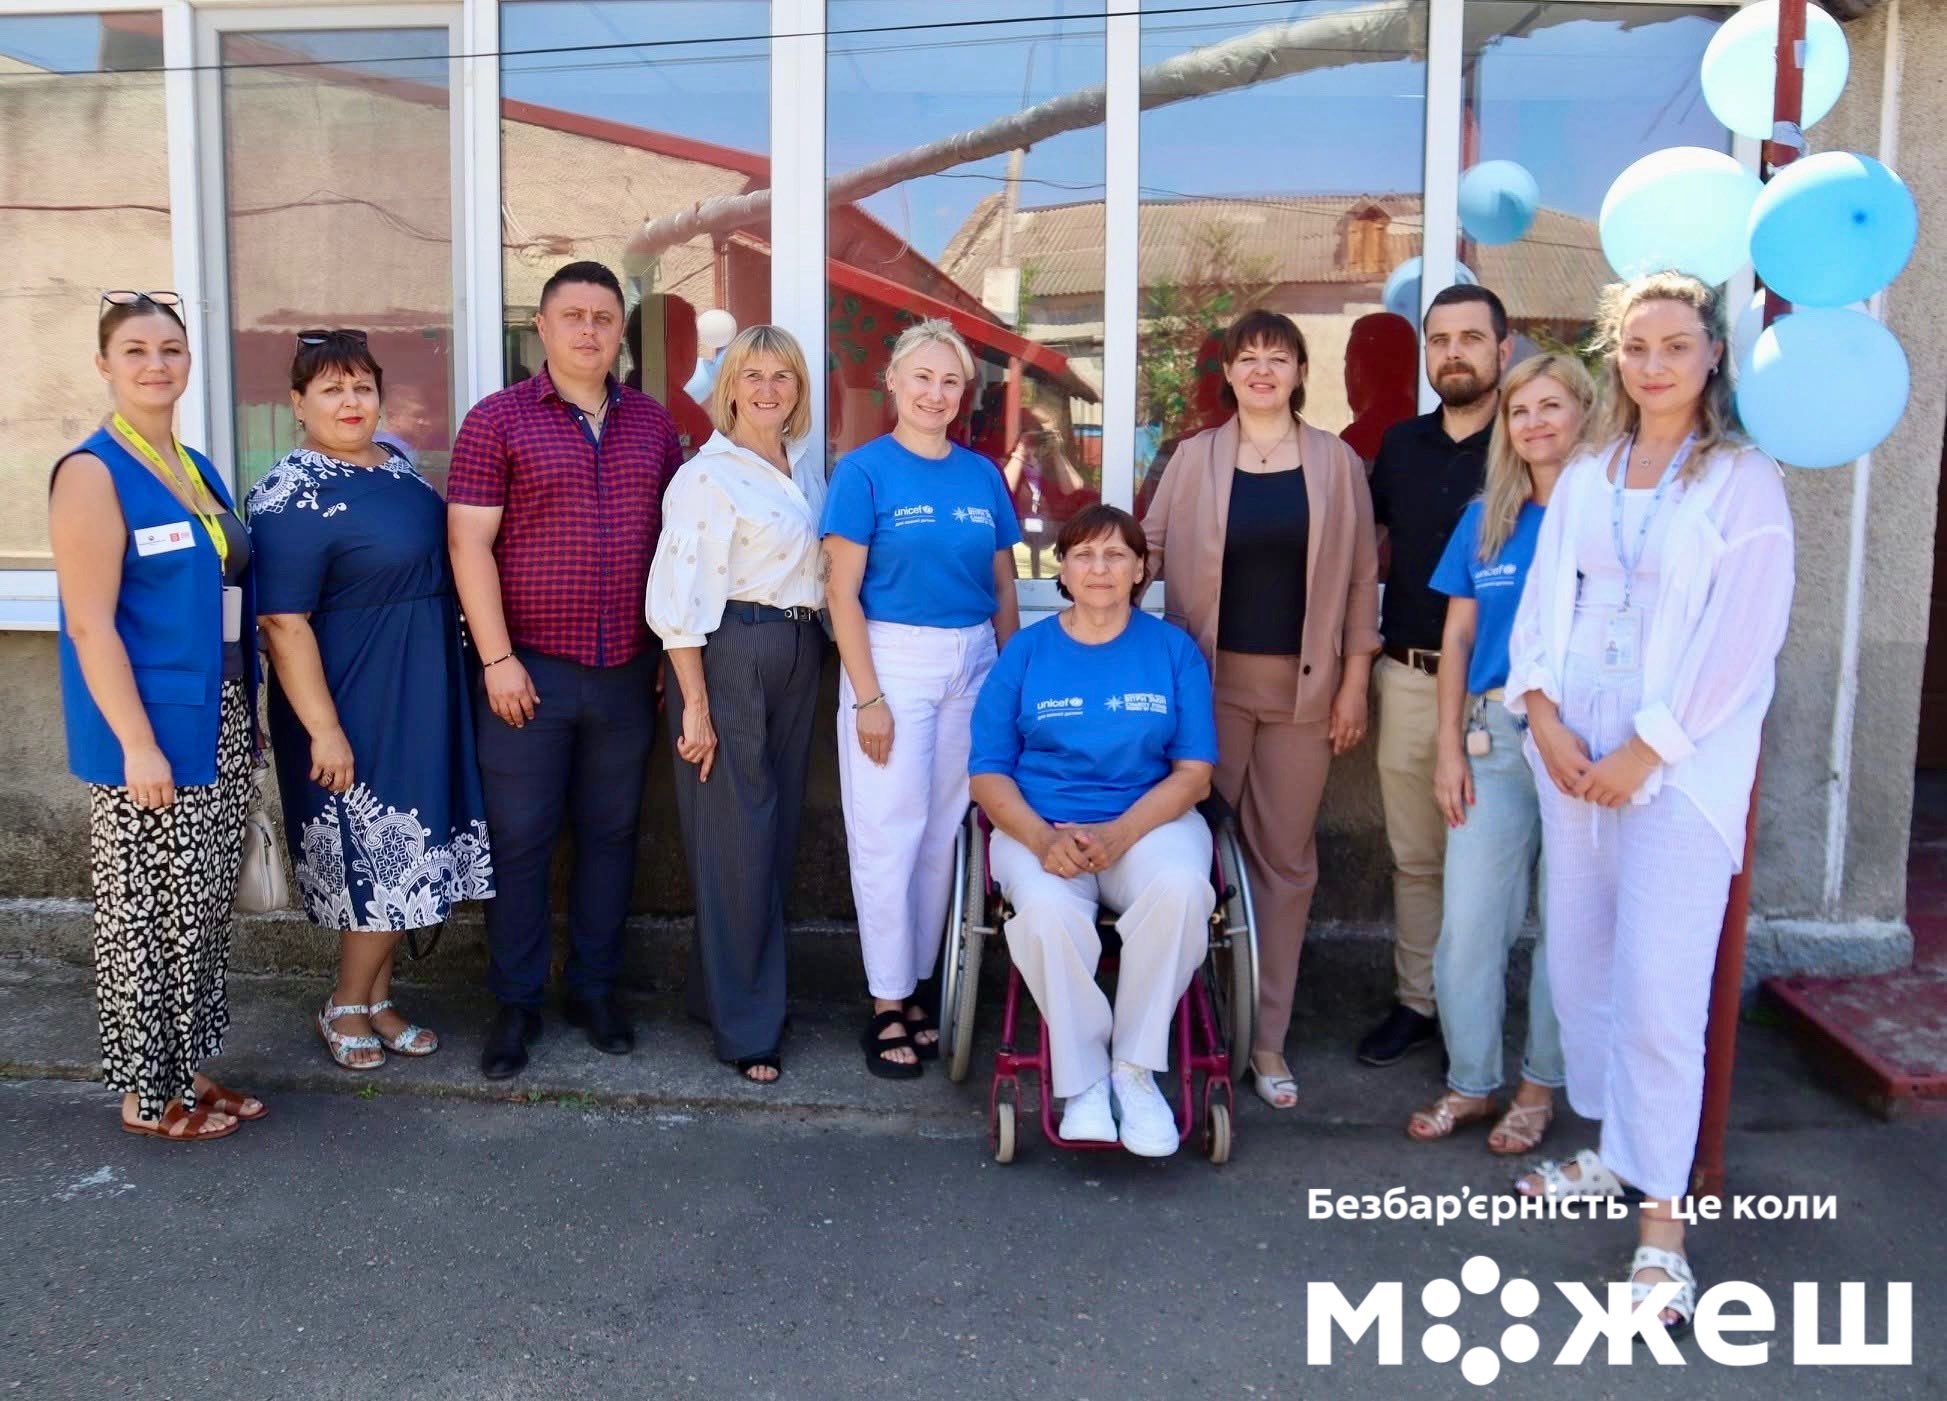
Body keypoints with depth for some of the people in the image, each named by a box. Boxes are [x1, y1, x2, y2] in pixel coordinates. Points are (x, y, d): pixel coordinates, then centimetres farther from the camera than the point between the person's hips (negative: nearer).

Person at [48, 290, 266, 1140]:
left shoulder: (197, 470, 12)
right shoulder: (92, 473, -10)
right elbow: (90, 624, -16)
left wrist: (247, 717, 12)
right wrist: (137, 745, -19)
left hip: (221, 729, 8)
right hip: (148, 735, -8)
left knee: (202, 911, 15)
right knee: (144, 917, 3)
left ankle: (188, 1069, 28)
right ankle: (145, 1092, 17)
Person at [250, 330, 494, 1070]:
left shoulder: (396, 460, 8)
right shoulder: (292, 498, -17)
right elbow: (284, 623, -19)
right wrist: (323, 728, -22)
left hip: (423, 695, 8)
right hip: (355, 704, -8)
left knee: (409, 850, 14)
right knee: (381, 854, -1)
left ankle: (377, 999, 28)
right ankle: (347, 1007, 19)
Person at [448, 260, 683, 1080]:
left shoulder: (652, 423, 10)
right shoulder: (499, 420, -2)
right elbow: (469, 542, -7)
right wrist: (498, 659, -12)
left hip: (629, 671, 4)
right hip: (529, 670, -3)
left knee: (610, 833, 11)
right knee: (520, 841, 4)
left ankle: (595, 989, 26)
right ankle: (516, 1004, 18)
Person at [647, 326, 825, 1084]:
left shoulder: (808, 464, 11)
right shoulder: (706, 475, -10)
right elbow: (678, 600, -13)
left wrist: (815, 650, 10)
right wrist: (696, 704, -15)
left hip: (800, 653, 7)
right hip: (732, 653, -7)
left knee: (779, 828, 13)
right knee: (737, 837, -2)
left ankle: (727, 988, 29)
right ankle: (745, 1024, 10)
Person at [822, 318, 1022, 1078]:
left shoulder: (983, 474, 9)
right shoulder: (864, 470, -4)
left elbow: (1004, 589, 12)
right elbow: (841, 593, -8)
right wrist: (868, 696, -14)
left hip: (973, 664, 4)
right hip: (894, 659, -4)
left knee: (945, 832, 9)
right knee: (889, 835, 0)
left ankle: (916, 987, 23)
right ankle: (888, 1006, 12)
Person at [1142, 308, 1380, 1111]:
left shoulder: (1337, 464, 5)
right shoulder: (1194, 459, 5)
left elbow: (1360, 577, 5)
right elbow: (1151, 549, 8)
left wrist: (1355, 682, 1)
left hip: (1302, 685, 1)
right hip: (1211, 678, 0)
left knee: (1286, 857, 5)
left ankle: (1266, 1038, 14)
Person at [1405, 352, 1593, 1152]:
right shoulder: (1486, 518, 9)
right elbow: (1458, 639, 10)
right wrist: (1450, 748, 5)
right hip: (1494, 734, 3)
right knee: (1470, 920, 4)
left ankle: (1541, 1084, 23)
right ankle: (1471, 1081, 20)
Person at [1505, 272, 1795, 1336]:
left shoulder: (1743, 480, -4)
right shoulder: (1584, 477, 12)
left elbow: (1743, 641, -10)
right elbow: (1541, 602, 10)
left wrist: (1644, 750, -13)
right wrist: (1545, 715, -5)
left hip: (1679, 765, -5)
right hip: (1572, 755, 5)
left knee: (1658, 988, -8)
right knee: (1579, 962, 11)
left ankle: (1661, 1225, 1)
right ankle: (1612, 1152, 30)